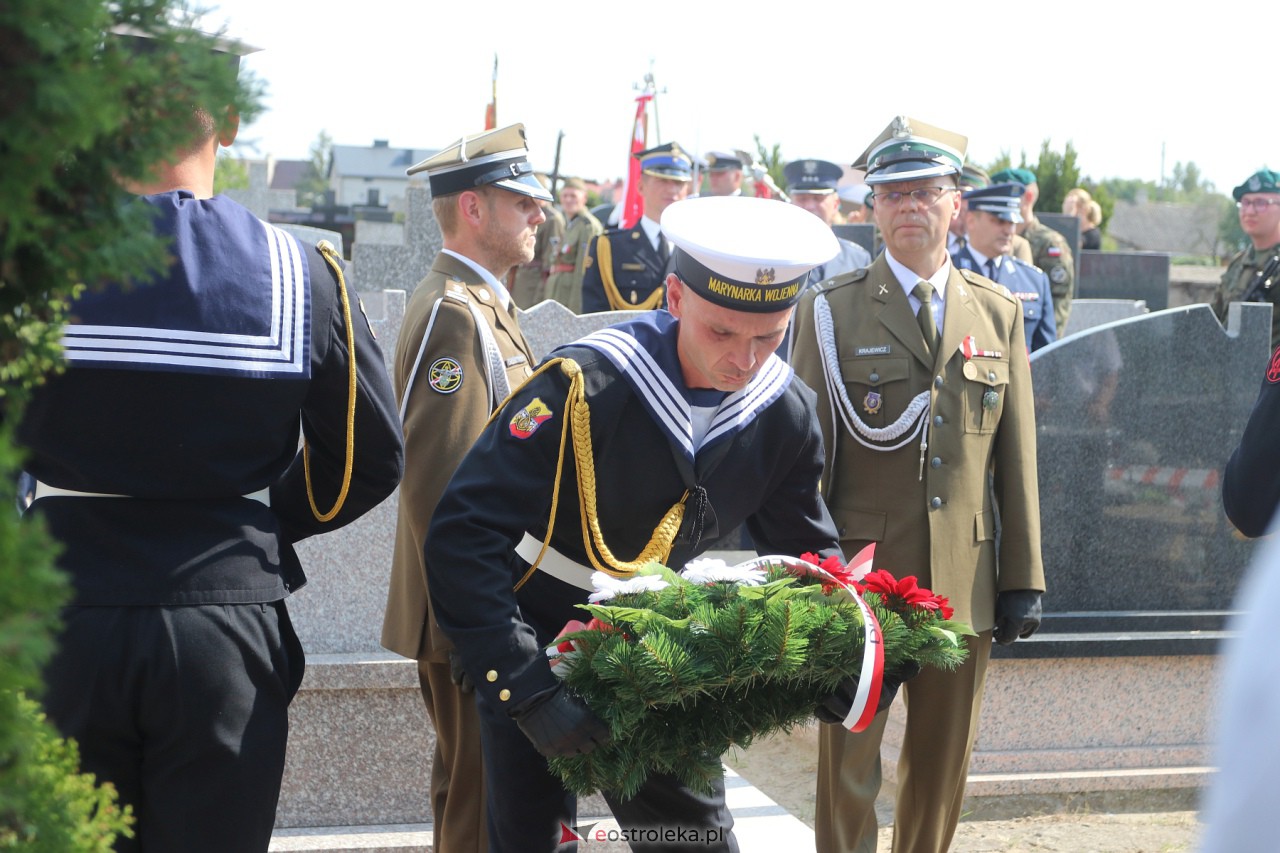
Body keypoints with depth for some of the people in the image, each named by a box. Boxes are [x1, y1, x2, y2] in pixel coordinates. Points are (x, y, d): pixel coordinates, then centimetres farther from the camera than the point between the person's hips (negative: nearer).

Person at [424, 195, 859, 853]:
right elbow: (464, 535, -31)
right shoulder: (584, 386, -29)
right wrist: (527, 689, -37)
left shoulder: (786, 415, -11)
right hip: (537, 649, -4)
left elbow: (808, 555, 3)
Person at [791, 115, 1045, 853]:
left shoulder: (1001, 313, 8)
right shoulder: (832, 310, -1)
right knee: (849, 767, 5)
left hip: (965, 586, 3)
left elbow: (1017, 458, 7)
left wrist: (1024, 578, 4)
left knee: (944, 768, 13)